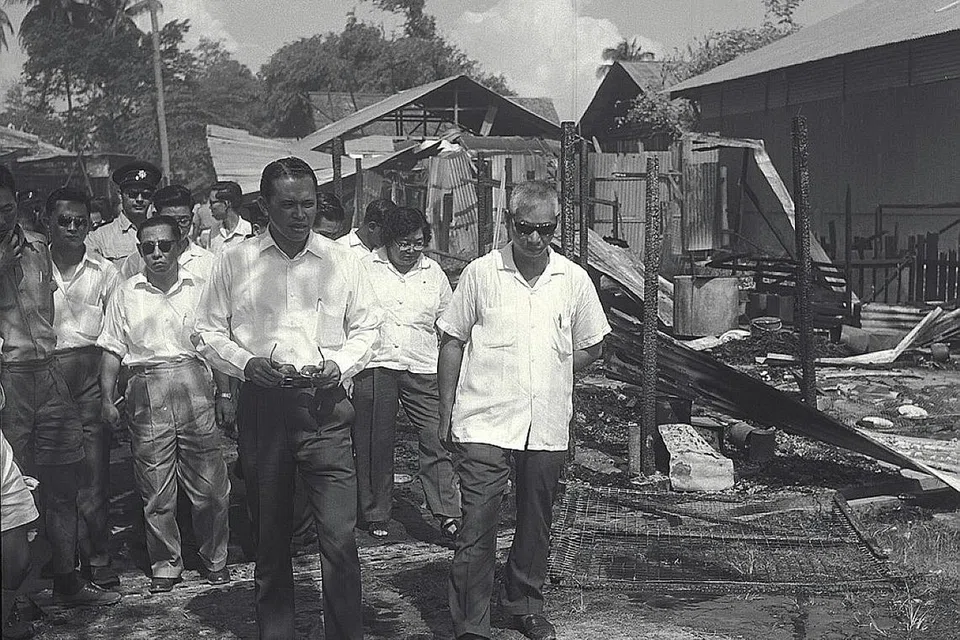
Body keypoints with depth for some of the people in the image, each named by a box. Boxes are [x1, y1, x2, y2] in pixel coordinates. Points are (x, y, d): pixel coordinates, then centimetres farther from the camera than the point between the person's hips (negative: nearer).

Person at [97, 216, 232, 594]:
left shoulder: (199, 288, 9)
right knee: (155, 488, 4)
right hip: (146, 389, 1)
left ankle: (215, 559, 18)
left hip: (194, 383, -1)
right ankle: (165, 565, 17)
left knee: (209, 486, 1)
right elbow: (112, 350, 12)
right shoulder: (125, 294, 12)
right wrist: (107, 398, 3)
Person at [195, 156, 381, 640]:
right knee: (269, 536, 12)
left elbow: (367, 327, 13)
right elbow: (208, 331, 8)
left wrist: (339, 364, -6)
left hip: (325, 406, 0)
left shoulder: (342, 261, 6)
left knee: (340, 537, -6)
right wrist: (246, 363, -10)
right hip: (261, 406, 1)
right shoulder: (234, 262, 4)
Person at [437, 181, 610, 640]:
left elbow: (590, 348, 16)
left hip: (547, 426, 3)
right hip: (484, 422, -3)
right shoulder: (480, 273, -1)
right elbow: (452, 343, 4)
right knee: (477, 526, -6)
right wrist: (446, 412, 3)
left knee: (535, 524, 15)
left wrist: (548, 375, 5)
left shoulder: (574, 280, 5)